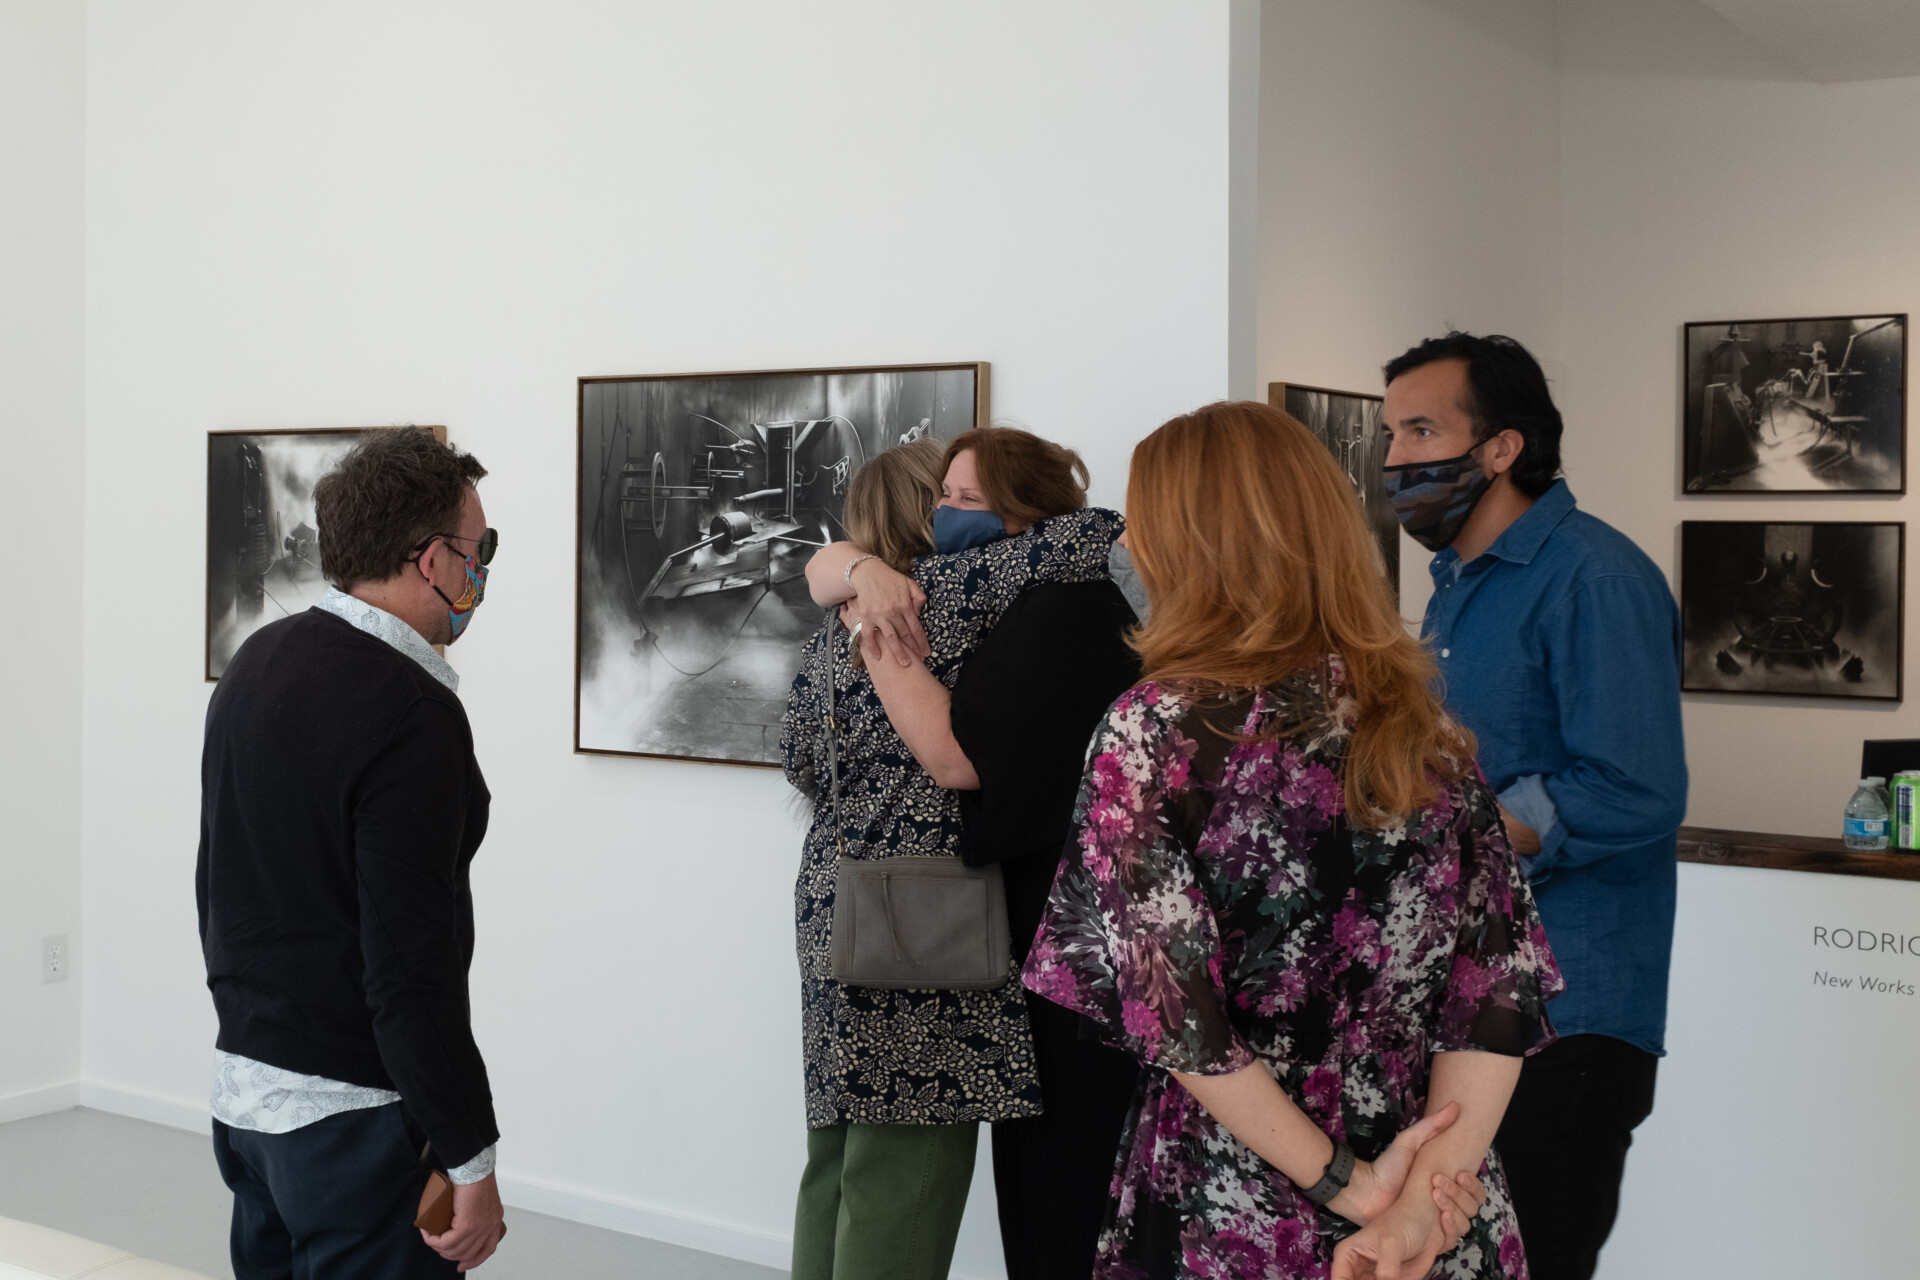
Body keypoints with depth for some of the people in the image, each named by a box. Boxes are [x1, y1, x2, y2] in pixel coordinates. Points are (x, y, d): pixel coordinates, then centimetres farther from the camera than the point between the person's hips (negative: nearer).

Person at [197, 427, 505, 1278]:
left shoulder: (255, 663, 6)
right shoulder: (411, 715, -21)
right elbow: (411, 966, -23)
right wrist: (471, 1160, -17)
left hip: (240, 1084, 9)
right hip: (350, 1113, -9)